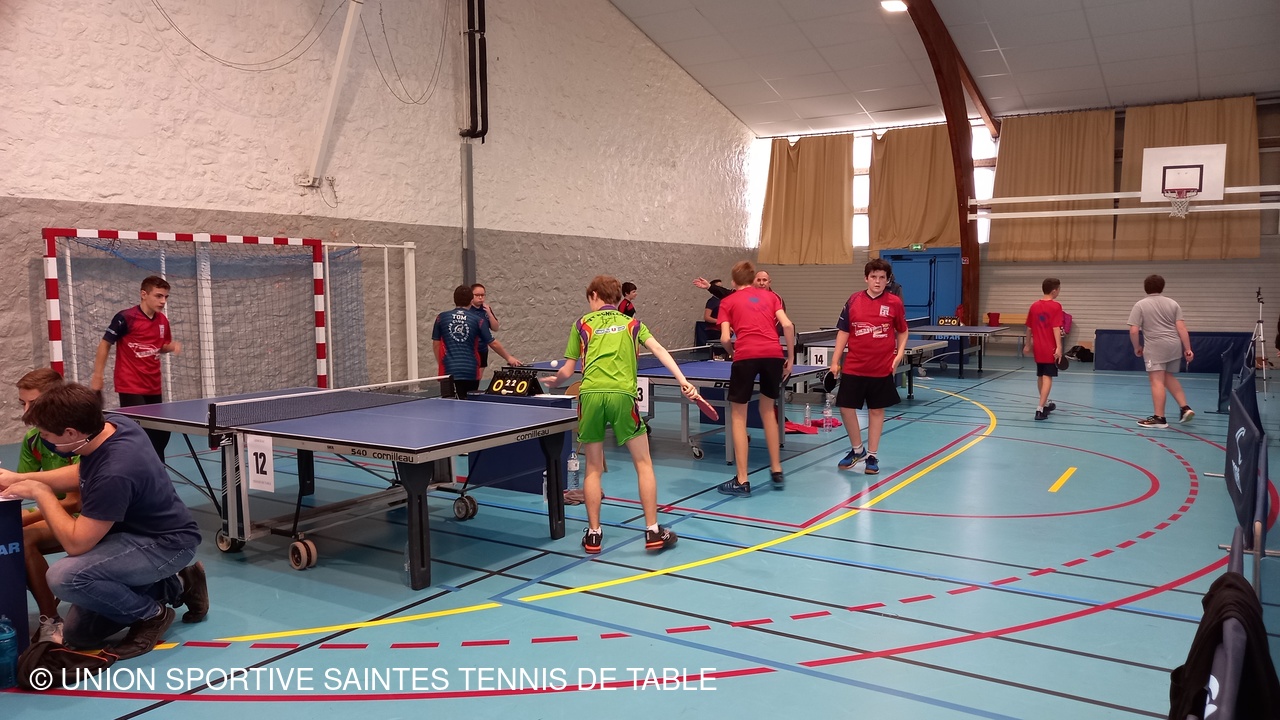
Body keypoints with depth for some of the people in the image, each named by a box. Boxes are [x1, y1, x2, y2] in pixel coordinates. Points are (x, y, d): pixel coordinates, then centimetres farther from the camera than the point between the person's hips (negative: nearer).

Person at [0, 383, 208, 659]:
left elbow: (75, 543, -26)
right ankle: (175, 586, 21)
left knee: (65, 576, -31)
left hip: (167, 544, -9)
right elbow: (81, 473, 14)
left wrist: (41, 493, -16)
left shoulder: (115, 473, -36)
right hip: (135, 532, 9)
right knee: (77, 635, 12)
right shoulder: (111, 424, -9)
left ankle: (152, 615, -7)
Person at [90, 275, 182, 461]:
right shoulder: (125, 318, -14)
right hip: (131, 387, -7)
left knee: (161, 433, 13)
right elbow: (104, 344, -9)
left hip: (153, 387, 7)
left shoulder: (163, 321, 5)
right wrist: (97, 376, -10)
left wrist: (172, 346, -4)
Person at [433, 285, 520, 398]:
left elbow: (436, 343, 8)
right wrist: (508, 357, 18)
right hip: (471, 372, 0)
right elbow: (493, 343, 5)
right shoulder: (477, 320, 1)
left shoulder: (441, 318, 4)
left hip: (448, 371, 0)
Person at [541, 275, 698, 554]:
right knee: (644, 464, 10)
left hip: (590, 395, 1)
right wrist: (683, 381, -3)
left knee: (593, 468, 12)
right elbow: (658, 349, 4)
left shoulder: (582, 325, 18)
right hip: (622, 394, 0)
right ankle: (653, 531, 9)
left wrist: (554, 382, 39)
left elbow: (567, 371, 18)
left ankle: (593, 535, 15)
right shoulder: (631, 323, 20)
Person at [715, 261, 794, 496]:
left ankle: (742, 481, 4)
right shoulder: (769, 295, 22)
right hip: (773, 354, 3)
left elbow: (725, 338, 2)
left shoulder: (728, 301, 15)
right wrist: (790, 357, 14)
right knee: (768, 409, 22)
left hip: (746, 356, -3)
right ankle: (776, 472, 24)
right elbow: (787, 325, 8)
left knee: (738, 415, 7)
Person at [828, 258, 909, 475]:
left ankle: (872, 456, 21)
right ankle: (857, 450, 25)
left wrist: (899, 355, -6)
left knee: (876, 410, 8)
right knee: (846, 407, 2)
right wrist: (835, 361, 0)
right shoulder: (854, 300, 0)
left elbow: (902, 332, 9)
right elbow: (843, 332, 4)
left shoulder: (894, 303, -2)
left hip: (882, 368, -1)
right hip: (853, 367, 1)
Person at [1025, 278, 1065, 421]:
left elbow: (1029, 328, 12)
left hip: (1038, 347, 6)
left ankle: (1045, 404, 33)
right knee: (1047, 377, -5)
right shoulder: (1056, 306, -10)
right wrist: (1059, 347, -19)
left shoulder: (1034, 306, 7)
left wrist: (1028, 345, 22)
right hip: (1050, 348, -6)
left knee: (1040, 376, 17)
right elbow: (1056, 328, -18)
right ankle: (1040, 409, -13)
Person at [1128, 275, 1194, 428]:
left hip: (1155, 347, -5)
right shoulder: (1173, 303, 10)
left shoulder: (1140, 305, 0)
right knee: (1169, 378, 21)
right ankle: (1185, 408, 16)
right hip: (1174, 346, 5)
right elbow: (1181, 328, 3)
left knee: (1157, 381, -6)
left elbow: (1133, 330, -7)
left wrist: (1137, 347, 8)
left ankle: (1159, 418, -7)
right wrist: (1188, 349, 4)